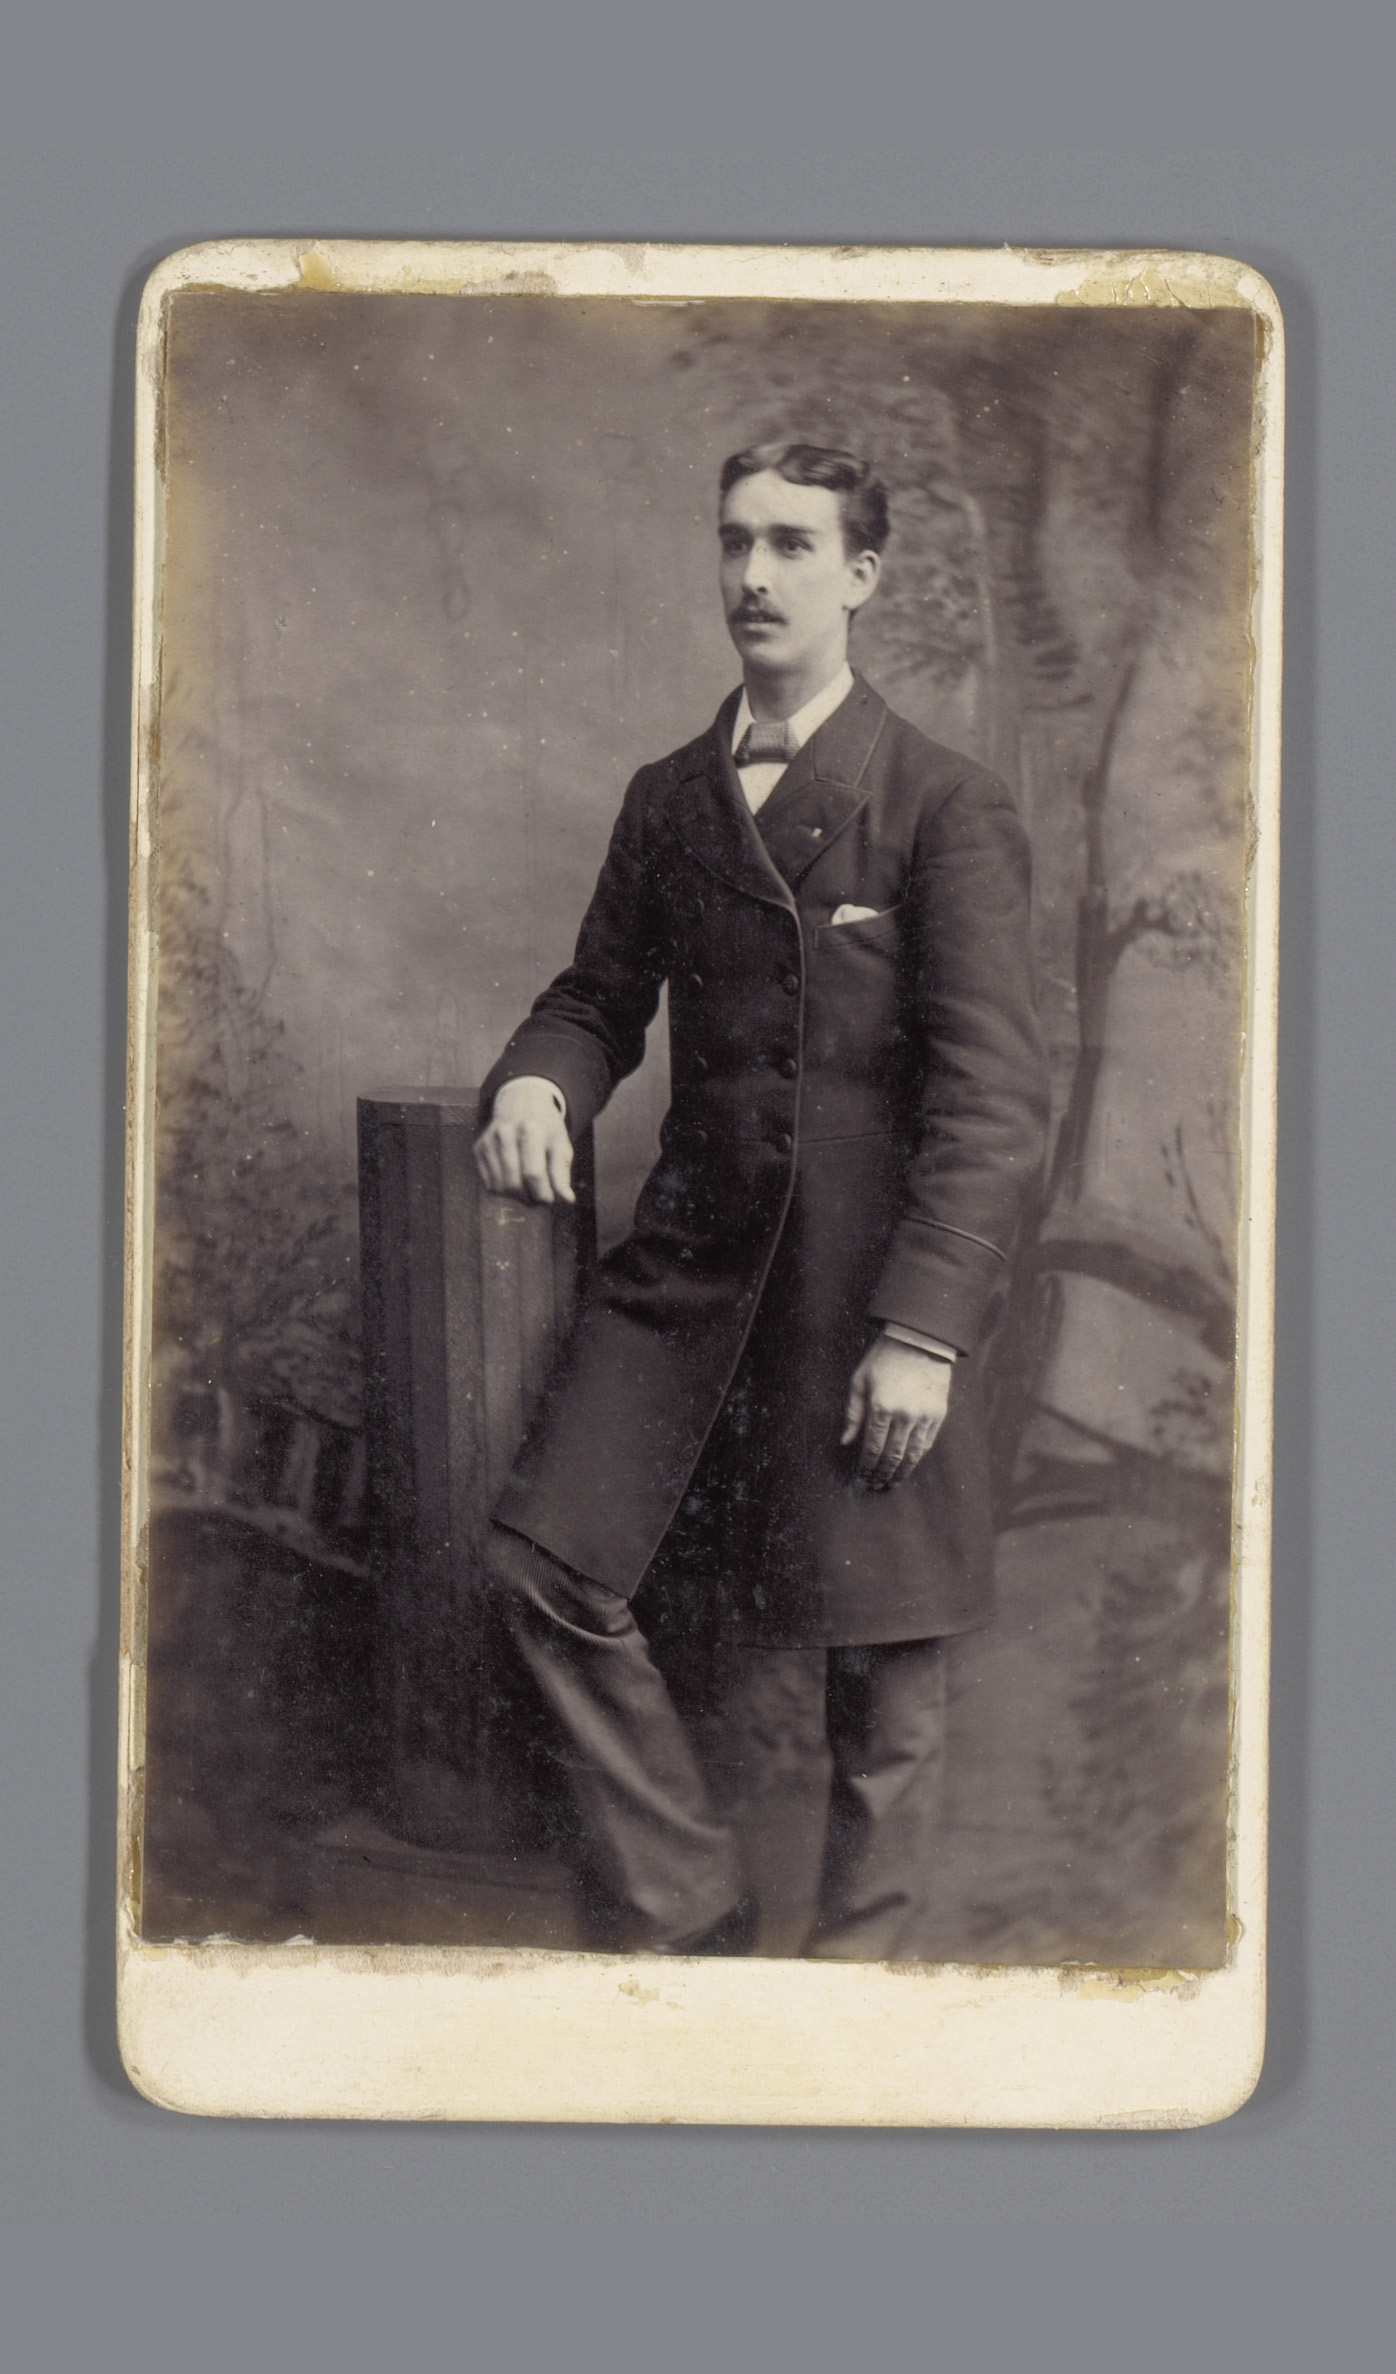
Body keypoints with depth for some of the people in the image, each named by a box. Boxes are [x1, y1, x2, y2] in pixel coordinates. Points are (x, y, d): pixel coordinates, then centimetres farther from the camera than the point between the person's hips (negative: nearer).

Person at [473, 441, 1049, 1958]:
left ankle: (856, 1958, 24)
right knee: (544, 1564, 0)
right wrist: (537, 1082, -2)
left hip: (875, 1268, -5)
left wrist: (923, 1327, -19)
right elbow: (601, 995, 23)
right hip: (694, 1259, 5)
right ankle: (687, 1923, 16)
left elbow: (995, 1096, -11)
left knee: (879, 1655, 3)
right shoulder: (667, 801, 12)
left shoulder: (947, 809, -6)